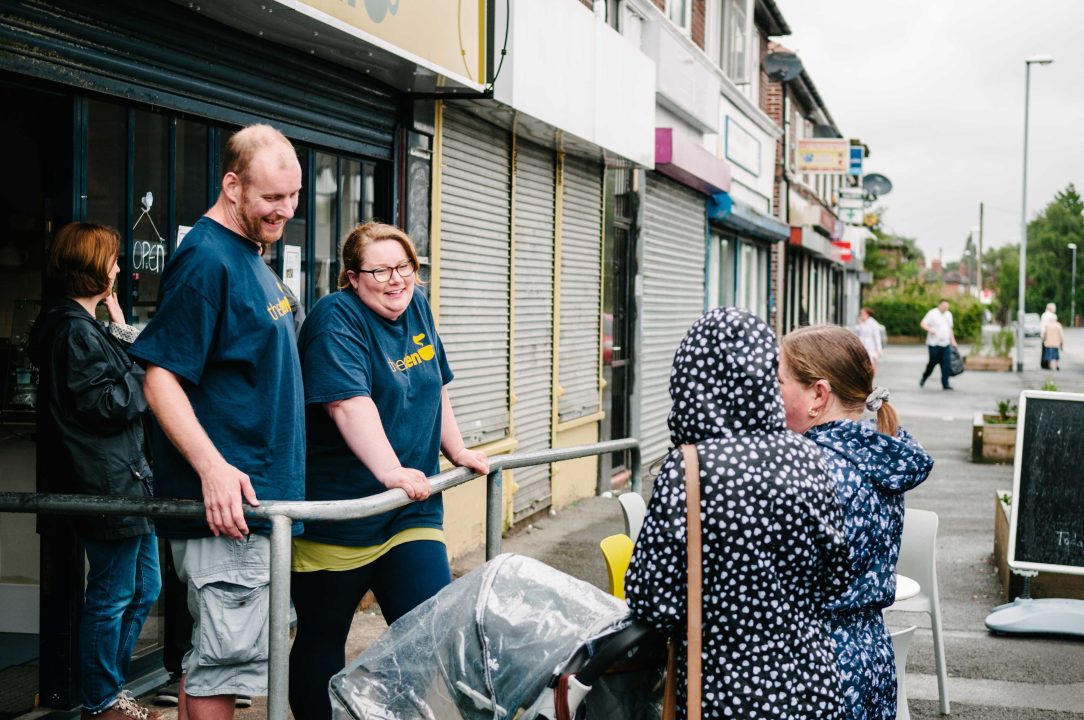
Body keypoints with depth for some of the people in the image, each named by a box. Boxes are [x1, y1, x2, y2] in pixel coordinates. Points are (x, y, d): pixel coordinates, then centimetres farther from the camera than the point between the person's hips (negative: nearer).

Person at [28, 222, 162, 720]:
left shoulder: (83, 325, 16)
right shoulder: (75, 330, -16)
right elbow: (103, 404, -20)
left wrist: (121, 334, 12)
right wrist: (146, 376, -9)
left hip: (127, 480, 11)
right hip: (109, 483, -11)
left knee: (143, 588, 18)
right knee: (112, 596, 1)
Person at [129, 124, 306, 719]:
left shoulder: (249, 255, 15)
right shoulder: (206, 259, -15)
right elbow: (160, 377, -19)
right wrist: (213, 466, -30)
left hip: (260, 494, 10)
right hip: (229, 499, -10)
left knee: (210, 653, 17)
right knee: (228, 656, -5)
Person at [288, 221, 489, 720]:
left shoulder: (416, 307, 10)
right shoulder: (336, 318, -13)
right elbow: (349, 402, -26)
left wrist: (458, 452, 23)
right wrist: (391, 472, -36)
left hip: (413, 511, 6)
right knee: (321, 642, 7)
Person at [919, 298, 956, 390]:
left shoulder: (948, 315, 15)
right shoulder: (932, 313, -7)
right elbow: (923, 324, -11)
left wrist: (953, 341, 20)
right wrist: (931, 330, -26)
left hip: (945, 344, 5)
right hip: (934, 344, -5)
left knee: (947, 363, -5)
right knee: (933, 362, 1)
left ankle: (945, 384, -3)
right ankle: (924, 378, 26)